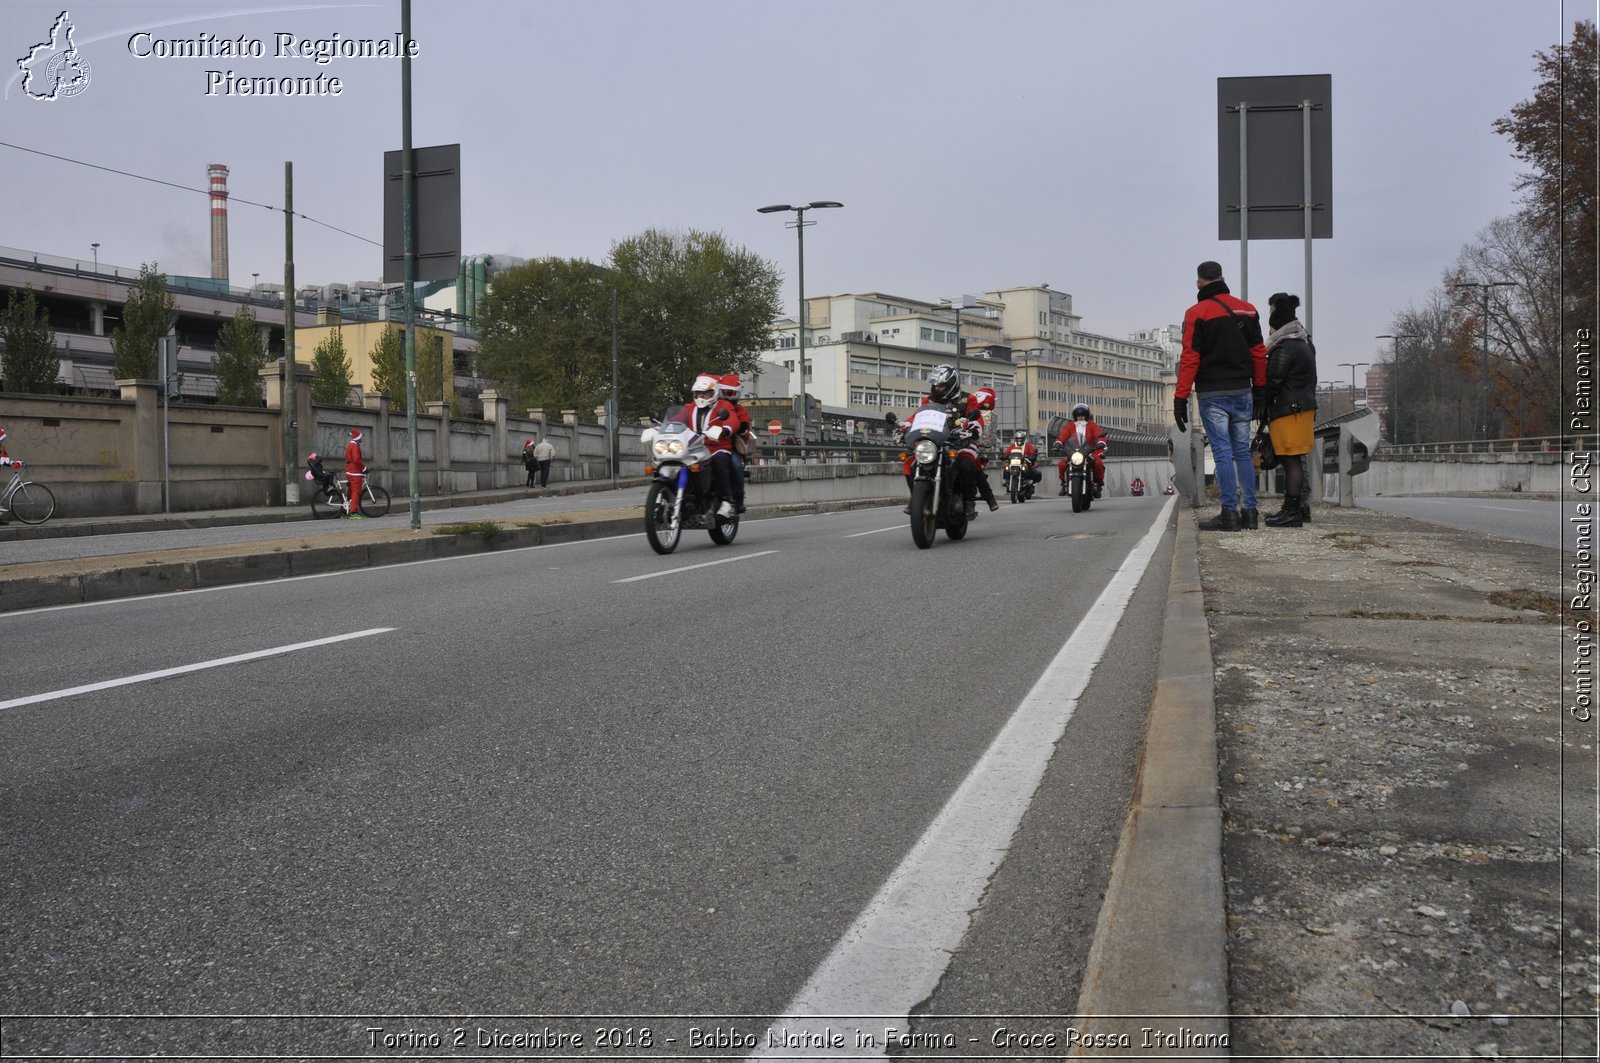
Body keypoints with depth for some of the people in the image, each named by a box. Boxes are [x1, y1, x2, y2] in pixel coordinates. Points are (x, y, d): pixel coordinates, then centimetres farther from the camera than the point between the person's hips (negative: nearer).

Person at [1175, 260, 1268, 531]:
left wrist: (1181, 398, -10)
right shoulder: (1247, 310, 10)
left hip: (1212, 395, -5)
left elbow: (1190, 359, -11)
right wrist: (1259, 390, 18)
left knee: (1223, 452, -5)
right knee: (1243, 452, 9)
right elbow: (1259, 354, 11)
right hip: (1242, 392, 5)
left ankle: (1229, 513, -7)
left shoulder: (1197, 313, -6)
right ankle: (1249, 511, 8)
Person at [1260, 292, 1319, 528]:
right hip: (1304, 407, 10)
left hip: (1288, 411, -10)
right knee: (1295, 461, 14)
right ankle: (1298, 508, 19)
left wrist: (1261, 411, -5)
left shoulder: (1284, 348, -16)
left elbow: (1272, 383, -16)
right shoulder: (1304, 343, 17)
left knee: (1290, 461, -9)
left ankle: (1292, 511, -9)